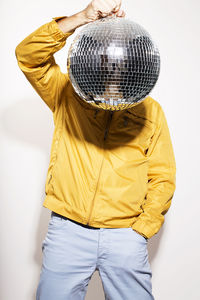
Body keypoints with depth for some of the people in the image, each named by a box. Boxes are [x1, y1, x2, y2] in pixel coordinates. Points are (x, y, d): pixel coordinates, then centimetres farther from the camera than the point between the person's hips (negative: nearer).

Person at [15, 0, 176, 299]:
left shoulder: (150, 110, 9)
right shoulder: (67, 94, 8)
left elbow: (163, 177, 9)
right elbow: (28, 55, -7)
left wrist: (142, 229, -2)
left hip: (125, 235, 1)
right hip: (67, 230, 0)